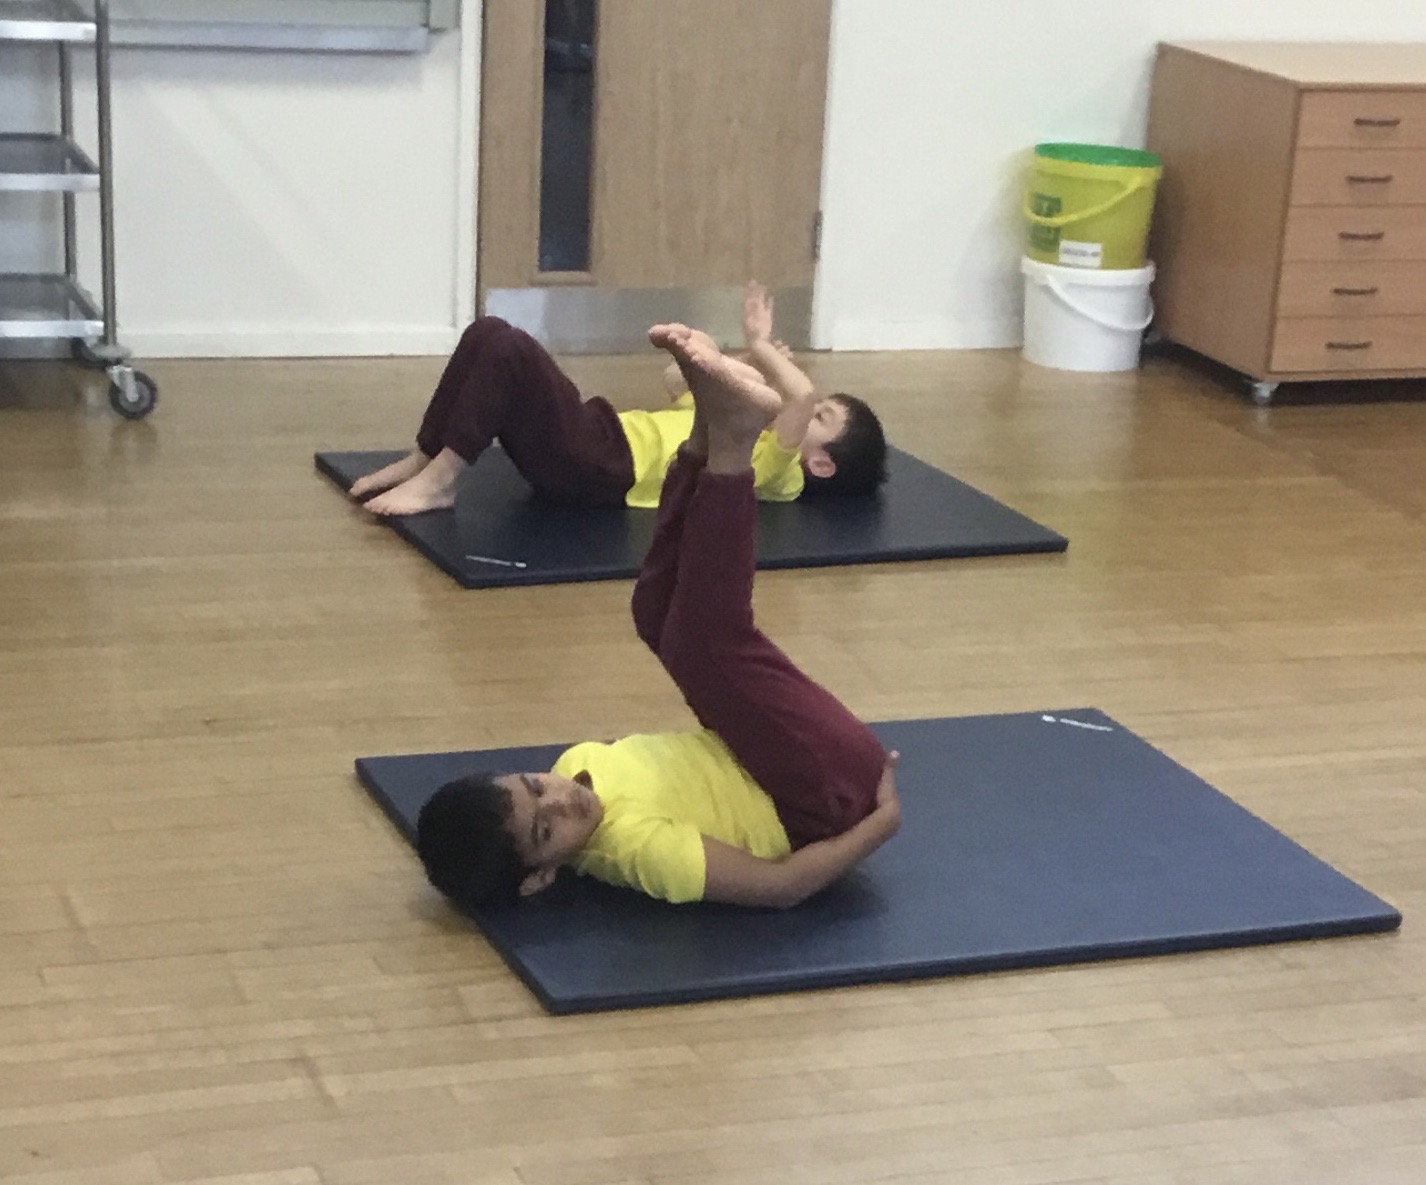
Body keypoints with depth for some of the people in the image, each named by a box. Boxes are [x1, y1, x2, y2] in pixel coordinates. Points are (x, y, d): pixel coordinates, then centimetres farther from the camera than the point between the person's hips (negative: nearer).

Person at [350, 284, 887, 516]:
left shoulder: (773, 469, -2)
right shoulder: (748, 437, 25)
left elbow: (803, 394, -23)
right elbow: (682, 382, 38)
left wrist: (761, 347, -8)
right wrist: (757, 362, 25)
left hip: (602, 467, -9)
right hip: (597, 438, 9)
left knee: (511, 349, -25)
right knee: (488, 334, -2)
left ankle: (437, 482, -21)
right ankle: (422, 461, -2)